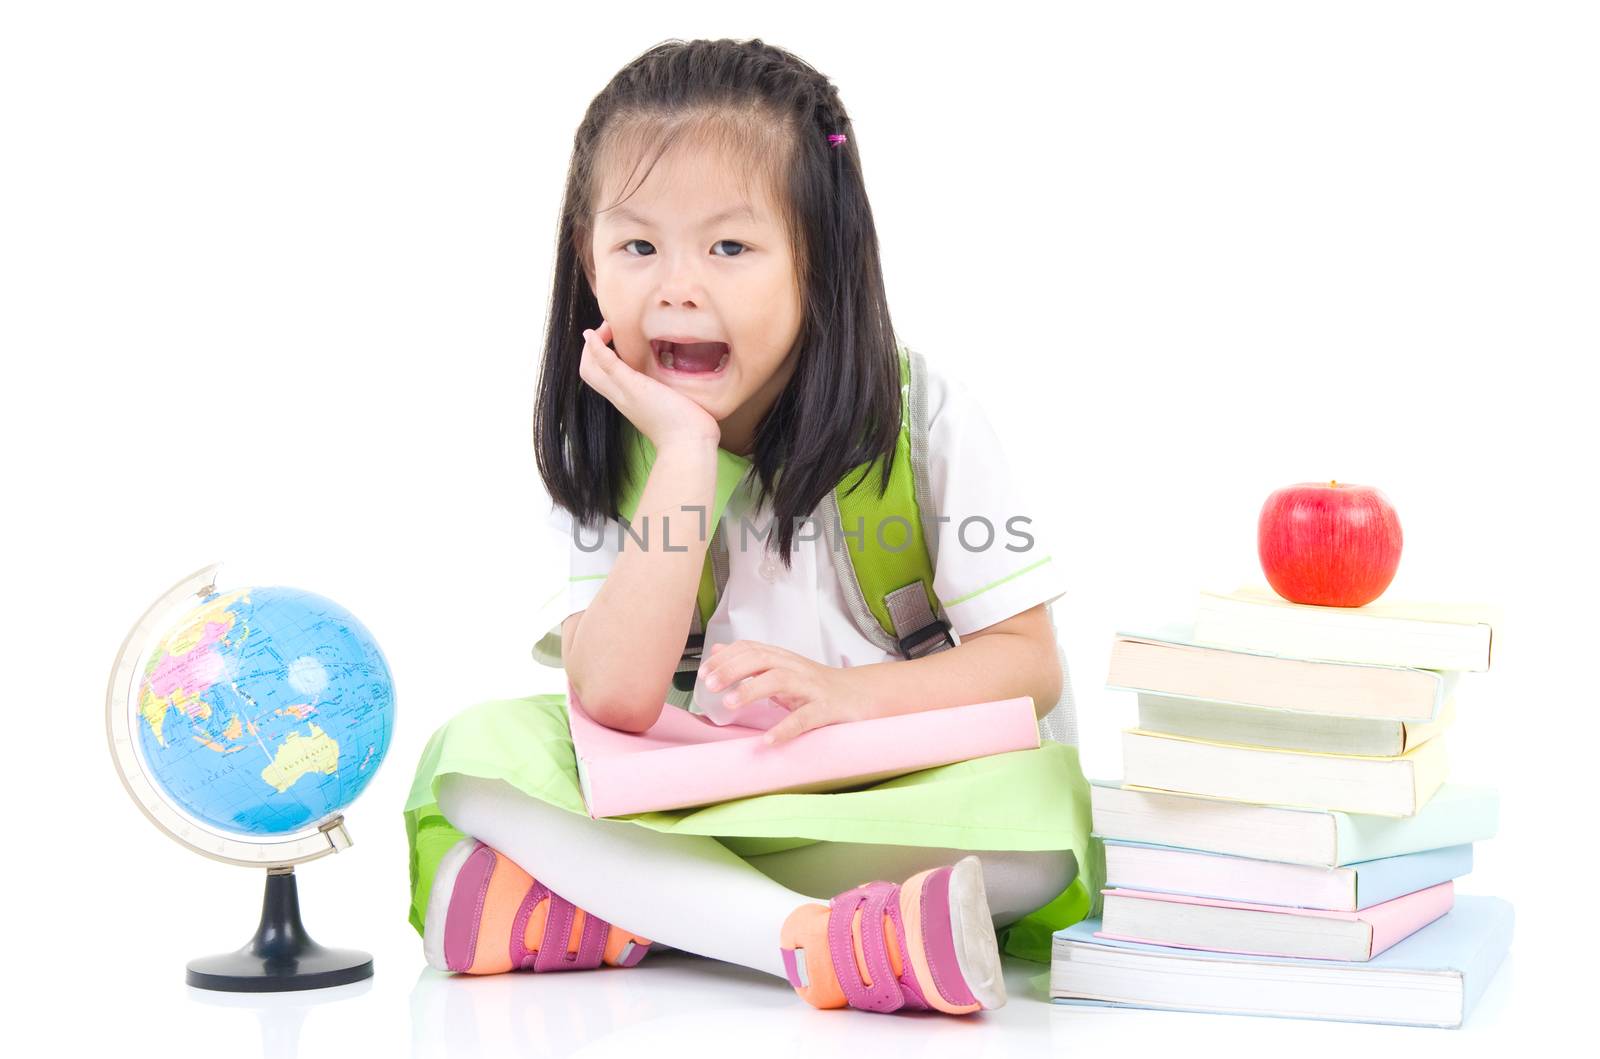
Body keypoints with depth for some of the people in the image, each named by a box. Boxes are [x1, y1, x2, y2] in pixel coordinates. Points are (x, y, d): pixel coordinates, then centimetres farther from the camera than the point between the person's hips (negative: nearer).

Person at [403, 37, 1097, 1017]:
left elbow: (1033, 664, -8)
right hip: (676, 806, 2)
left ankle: (607, 909, -24)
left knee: (1044, 797, -33)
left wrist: (854, 693, -26)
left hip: (902, 807, -1)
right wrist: (688, 454, -22)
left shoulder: (924, 420, -8)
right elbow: (613, 703, -18)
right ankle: (824, 937, -35)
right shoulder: (604, 452, -4)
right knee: (481, 748, -20)